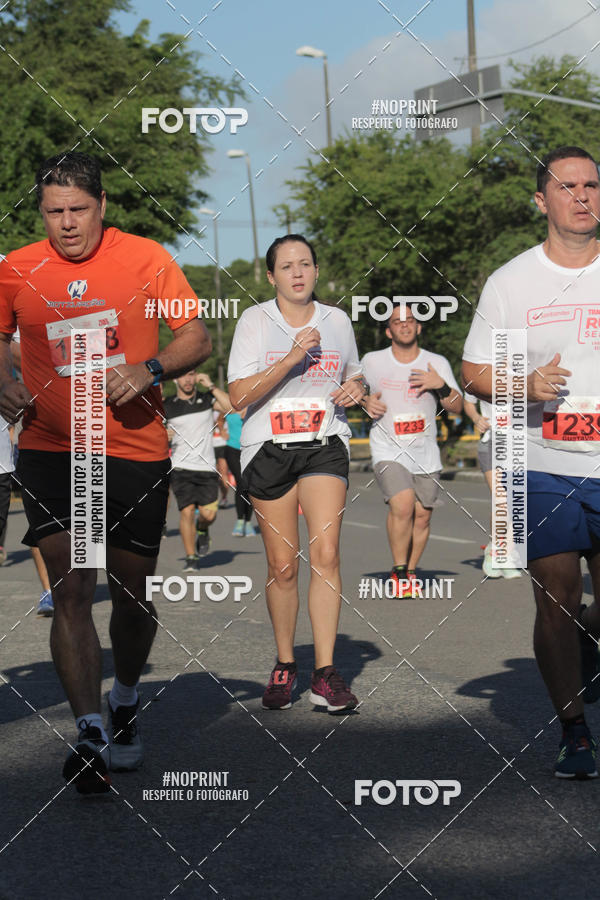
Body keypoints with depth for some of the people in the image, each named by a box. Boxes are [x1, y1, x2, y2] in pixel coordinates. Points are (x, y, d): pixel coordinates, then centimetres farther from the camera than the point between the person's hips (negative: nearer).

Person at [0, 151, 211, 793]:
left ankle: (125, 700, 35)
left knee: (131, 594, 8)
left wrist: (148, 369, -16)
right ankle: (89, 733, -8)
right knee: (70, 590, -10)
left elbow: (197, 337, 2)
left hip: (136, 451, 0)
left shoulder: (146, 259, -2)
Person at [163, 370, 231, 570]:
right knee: (187, 511, -11)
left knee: (208, 514, -8)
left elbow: (231, 406, -11)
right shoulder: (167, 406, 4)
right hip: (181, 468, 0)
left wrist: (210, 385, -9)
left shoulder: (207, 399, 5)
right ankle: (191, 557, 3)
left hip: (206, 467, 1)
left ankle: (202, 530, 28)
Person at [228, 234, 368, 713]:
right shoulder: (255, 320, 0)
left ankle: (325, 673, -11)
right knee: (283, 567, 2)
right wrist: (292, 358, -18)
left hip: (326, 445, 1)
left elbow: (353, 377, 25)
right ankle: (284, 666, 19)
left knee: (325, 554, -14)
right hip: (269, 448, -1)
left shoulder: (337, 320, 9)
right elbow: (239, 396, -9)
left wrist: (355, 389, 1)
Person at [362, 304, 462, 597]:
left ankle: (411, 572, 28)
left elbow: (457, 406, 0)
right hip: (388, 450, -3)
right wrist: (365, 402, -6)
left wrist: (441, 386, -19)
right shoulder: (372, 361, 0)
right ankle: (398, 571, -6)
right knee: (402, 505, -23)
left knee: (422, 517, 6)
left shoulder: (437, 363, 2)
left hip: (425, 454, 3)